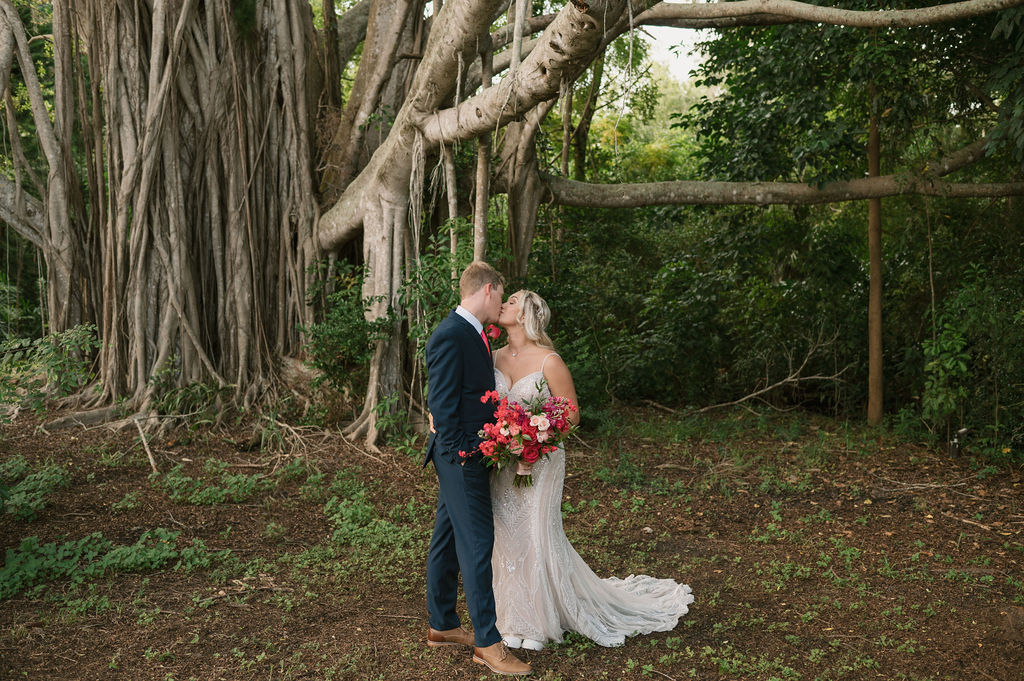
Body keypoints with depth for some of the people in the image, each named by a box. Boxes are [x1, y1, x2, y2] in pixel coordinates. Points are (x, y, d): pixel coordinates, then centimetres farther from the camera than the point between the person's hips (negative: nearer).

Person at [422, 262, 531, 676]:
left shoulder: (471, 334, 13)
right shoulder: (450, 336, -18)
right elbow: (442, 405, -20)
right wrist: (461, 454, -19)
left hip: (465, 455, 10)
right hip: (462, 456, -10)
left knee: (448, 541, 16)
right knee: (476, 544, -4)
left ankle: (442, 626, 28)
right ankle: (487, 643, 5)